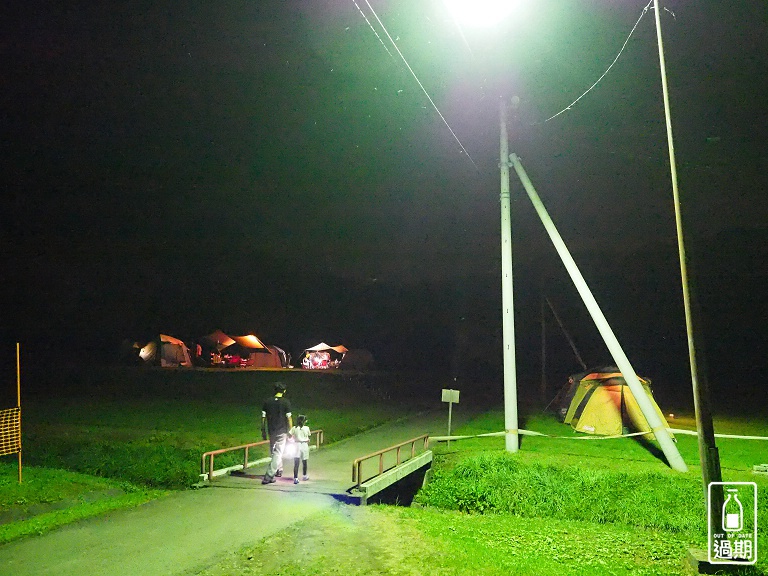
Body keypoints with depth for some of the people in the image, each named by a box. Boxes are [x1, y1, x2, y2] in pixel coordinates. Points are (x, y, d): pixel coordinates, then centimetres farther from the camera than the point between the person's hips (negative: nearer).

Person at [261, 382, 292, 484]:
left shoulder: (267, 402, 1)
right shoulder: (286, 402, -9)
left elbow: (263, 417, 2)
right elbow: (289, 418, -8)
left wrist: (263, 430, 11)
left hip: (271, 431, 4)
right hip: (281, 431, -4)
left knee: (274, 452, 21)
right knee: (278, 453, -2)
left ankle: (279, 470, 36)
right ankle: (268, 476, -10)